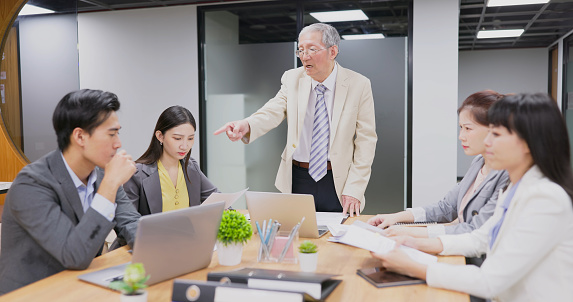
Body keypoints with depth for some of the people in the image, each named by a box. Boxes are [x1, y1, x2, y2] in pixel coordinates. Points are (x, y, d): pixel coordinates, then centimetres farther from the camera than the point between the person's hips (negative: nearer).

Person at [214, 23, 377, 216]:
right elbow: (274, 112, -12)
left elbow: (366, 140, -5)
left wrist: (354, 190, -11)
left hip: (338, 181, -2)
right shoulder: (292, 79, 2)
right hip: (298, 179, 2)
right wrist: (246, 125, -35)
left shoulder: (359, 85, -5)